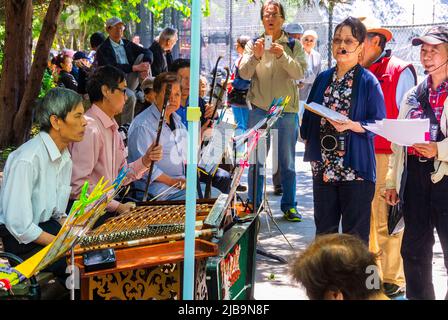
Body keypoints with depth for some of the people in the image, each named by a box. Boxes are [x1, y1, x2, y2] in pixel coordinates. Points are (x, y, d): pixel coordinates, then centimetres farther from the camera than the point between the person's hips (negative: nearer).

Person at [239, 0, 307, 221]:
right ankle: (253, 204, 14)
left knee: (287, 161, 5)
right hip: (259, 109, 0)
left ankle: (289, 205, 13)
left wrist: (282, 56, -25)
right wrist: (255, 56, -22)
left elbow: (299, 73, -9)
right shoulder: (253, 44, 6)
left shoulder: (294, 45, 5)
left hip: (287, 111, 0)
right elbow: (244, 74, -4)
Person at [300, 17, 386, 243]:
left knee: (355, 236, 1)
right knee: (324, 230, 14)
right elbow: (309, 116, 16)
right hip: (323, 168, 5)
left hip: (355, 169, -5)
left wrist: (351, 125, -22)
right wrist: (309, 144, 10)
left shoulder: (368, 82, -5)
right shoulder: (323, 78, 10)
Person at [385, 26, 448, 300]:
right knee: (414, 249, 11)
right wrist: (393, 180, 13)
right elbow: (398, 140, 17)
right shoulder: (414, 94, 16)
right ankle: (418, 295, 23)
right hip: (415, 174, 6)